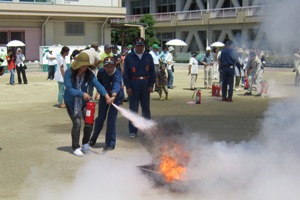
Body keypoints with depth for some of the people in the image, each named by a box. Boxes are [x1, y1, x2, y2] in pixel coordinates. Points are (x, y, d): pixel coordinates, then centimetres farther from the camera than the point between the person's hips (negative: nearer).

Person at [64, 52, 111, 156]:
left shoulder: (89, 74, -12)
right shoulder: (69, 73, -20)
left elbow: (97, 84, -23)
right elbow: (69, 88, -27)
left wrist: (106, 95, -40)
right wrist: (82, 94, -41)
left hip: (83, 101, 4)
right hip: (71, 102, -3)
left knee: (89, 121, -5)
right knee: (77, 123, -11)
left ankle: (85, 143, 20)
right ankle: (75, 147, 7)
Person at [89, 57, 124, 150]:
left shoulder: (117, 74, -34)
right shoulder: (101, 72, -21)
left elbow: (117, 84, -55)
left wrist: (113, 96, -71)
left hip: (116, 95, -3)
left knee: (112, 118, -11)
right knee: (101, 117, 6)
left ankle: (110, 144, 2)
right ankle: (94, 137, 31)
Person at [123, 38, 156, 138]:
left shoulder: (148, 57, 6)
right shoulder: (129, 57, -1)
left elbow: (152, 72, 9)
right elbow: (125, 73, 0)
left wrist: (151, 85, 1)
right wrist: (128, 86, -7)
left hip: (145, 85, 2)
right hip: (133, 85, -2)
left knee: (146, 108, 11)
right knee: (133, 109, 2)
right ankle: (132, 131, 9)